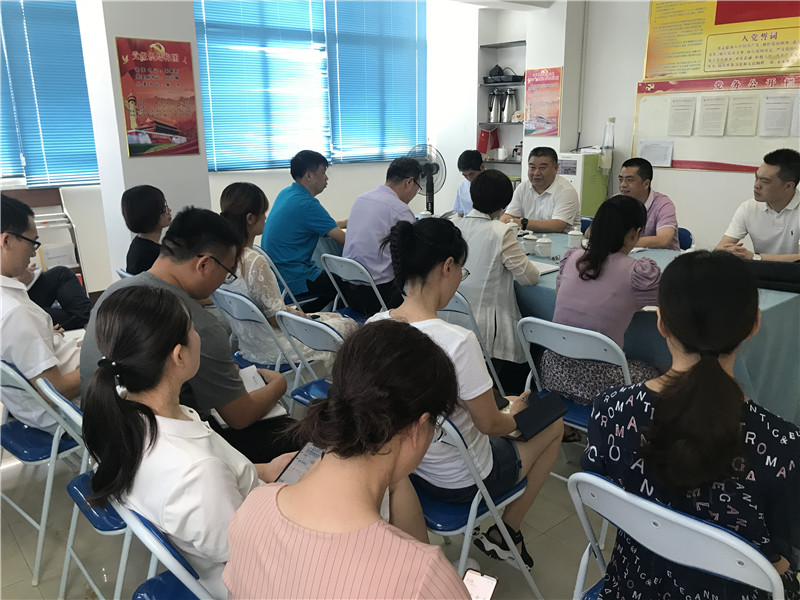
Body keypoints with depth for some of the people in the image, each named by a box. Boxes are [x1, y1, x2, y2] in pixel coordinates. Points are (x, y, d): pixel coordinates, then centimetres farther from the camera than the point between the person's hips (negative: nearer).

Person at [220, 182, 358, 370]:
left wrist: (288, 309, 7)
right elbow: (277, 320, -22)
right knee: (350, 326, 11)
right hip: (271, 351, -9)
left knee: (336, 317, 26)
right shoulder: (255, 262, -30)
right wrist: (301, 318, -3)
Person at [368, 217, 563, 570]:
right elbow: (490, 424, -20)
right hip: (460, 481, -6)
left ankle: (502, 532, 35)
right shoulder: (457, 341, -34)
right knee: (553, 425, 18)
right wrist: (513, 414, 3)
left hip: (405, 466, 6)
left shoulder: (373, 326, -13)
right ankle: (504, 534, 26)